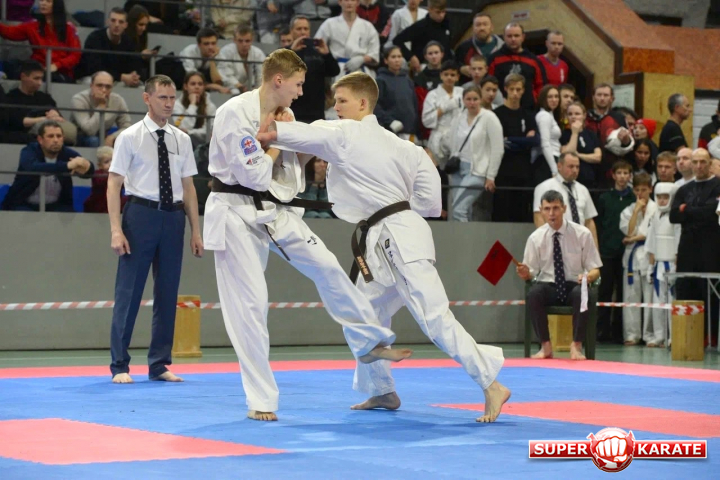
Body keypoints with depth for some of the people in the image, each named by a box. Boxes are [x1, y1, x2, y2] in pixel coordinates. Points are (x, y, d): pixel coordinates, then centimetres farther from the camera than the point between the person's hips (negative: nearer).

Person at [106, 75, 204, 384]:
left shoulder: (182, 139, 9)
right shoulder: (130, 137, -3)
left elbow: (188, 187, 12)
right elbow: (114, 185, -5)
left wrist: (195, 230, 9)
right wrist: (116, 230, -13)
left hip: (173, 217, 4)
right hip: (141, 213, -4)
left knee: (168, 294, 8)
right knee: (128, 291, -1)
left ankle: (159, 365, 18)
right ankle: (120, 366, 8)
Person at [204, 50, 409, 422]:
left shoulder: (282, 114, 5)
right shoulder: (235, 113, -19)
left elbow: (292, 164, 13)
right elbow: (256, 175, -23)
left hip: (276, 210, 7)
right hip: (237, 213, -7)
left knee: (326, 266, 6)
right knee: (249, 303, -6)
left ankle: (370, 342, 24)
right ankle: (260, 400, 3)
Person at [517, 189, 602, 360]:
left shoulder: (582, 234, -4)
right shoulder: (536, 237, -1)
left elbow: (595, 269, 0)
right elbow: (531, 271, 4)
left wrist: (589, 276, -24)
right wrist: (525, 273, -21)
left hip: (574, 286, -1)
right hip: (548, 286, 1)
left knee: (582, 293, -37)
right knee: (533, 293, -33)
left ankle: (576, 346, -25)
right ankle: (546, 346, -22)